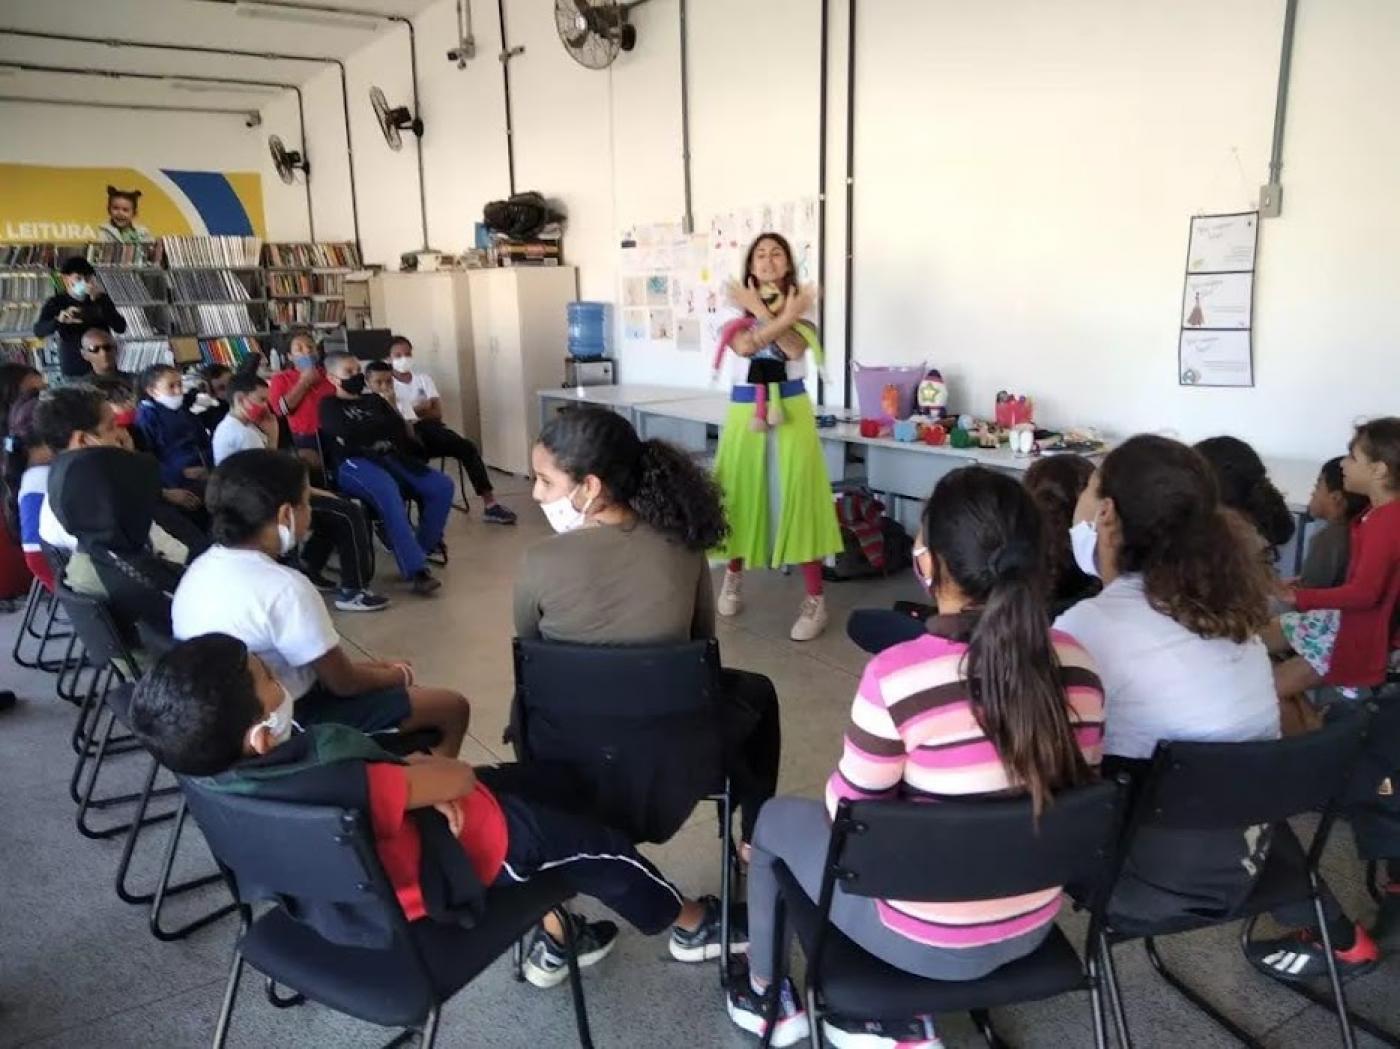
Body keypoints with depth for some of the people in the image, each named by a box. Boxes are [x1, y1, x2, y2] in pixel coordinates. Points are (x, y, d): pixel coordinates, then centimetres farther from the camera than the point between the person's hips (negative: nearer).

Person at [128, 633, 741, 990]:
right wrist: (435, 769, -7)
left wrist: (410, 773, -17)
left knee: (530, 783, 25)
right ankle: (690, 925, 39)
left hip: (394, 835, 8)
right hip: (440, 858, -8)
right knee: (594, 844, 12)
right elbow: (457, 779, -28)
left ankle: (552, 943, 38)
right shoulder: (331, 784, -42)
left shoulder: (217, 766, -16)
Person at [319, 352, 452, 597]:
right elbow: (348, 432, -7)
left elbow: (399, 427, 12)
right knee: (388, 492, -38)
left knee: (442, 486, -15)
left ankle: (423, 550, -8)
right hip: (353, 463, -6)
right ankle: (416, 570, -41)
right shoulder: (330, 405, 12)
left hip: (391, 457, 6)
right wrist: (383, 426, 5)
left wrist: (365, 429, -3)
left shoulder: (374, 400, 27)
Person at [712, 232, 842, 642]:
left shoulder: (798, 302, 4)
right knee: (742, 494, 9)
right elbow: (744, 346, -16)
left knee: (798, 496, -6)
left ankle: (816, 600, 0)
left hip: (790, 408, -2)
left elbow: (795, 349, -15)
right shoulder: (738, 306, 6)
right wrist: (783, 317, -22)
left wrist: (759, 310, -15)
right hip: (746, 409, 2)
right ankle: (733, 576, 33)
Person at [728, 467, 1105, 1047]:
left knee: (775, 817, 19)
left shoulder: (897, 675, -27)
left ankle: (766, 996, 40)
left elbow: (849, 809, -13)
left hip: (927, 941, -5)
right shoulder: (1076, 664, -10)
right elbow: (1071, 786, 4)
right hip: (1033, 927, 5)